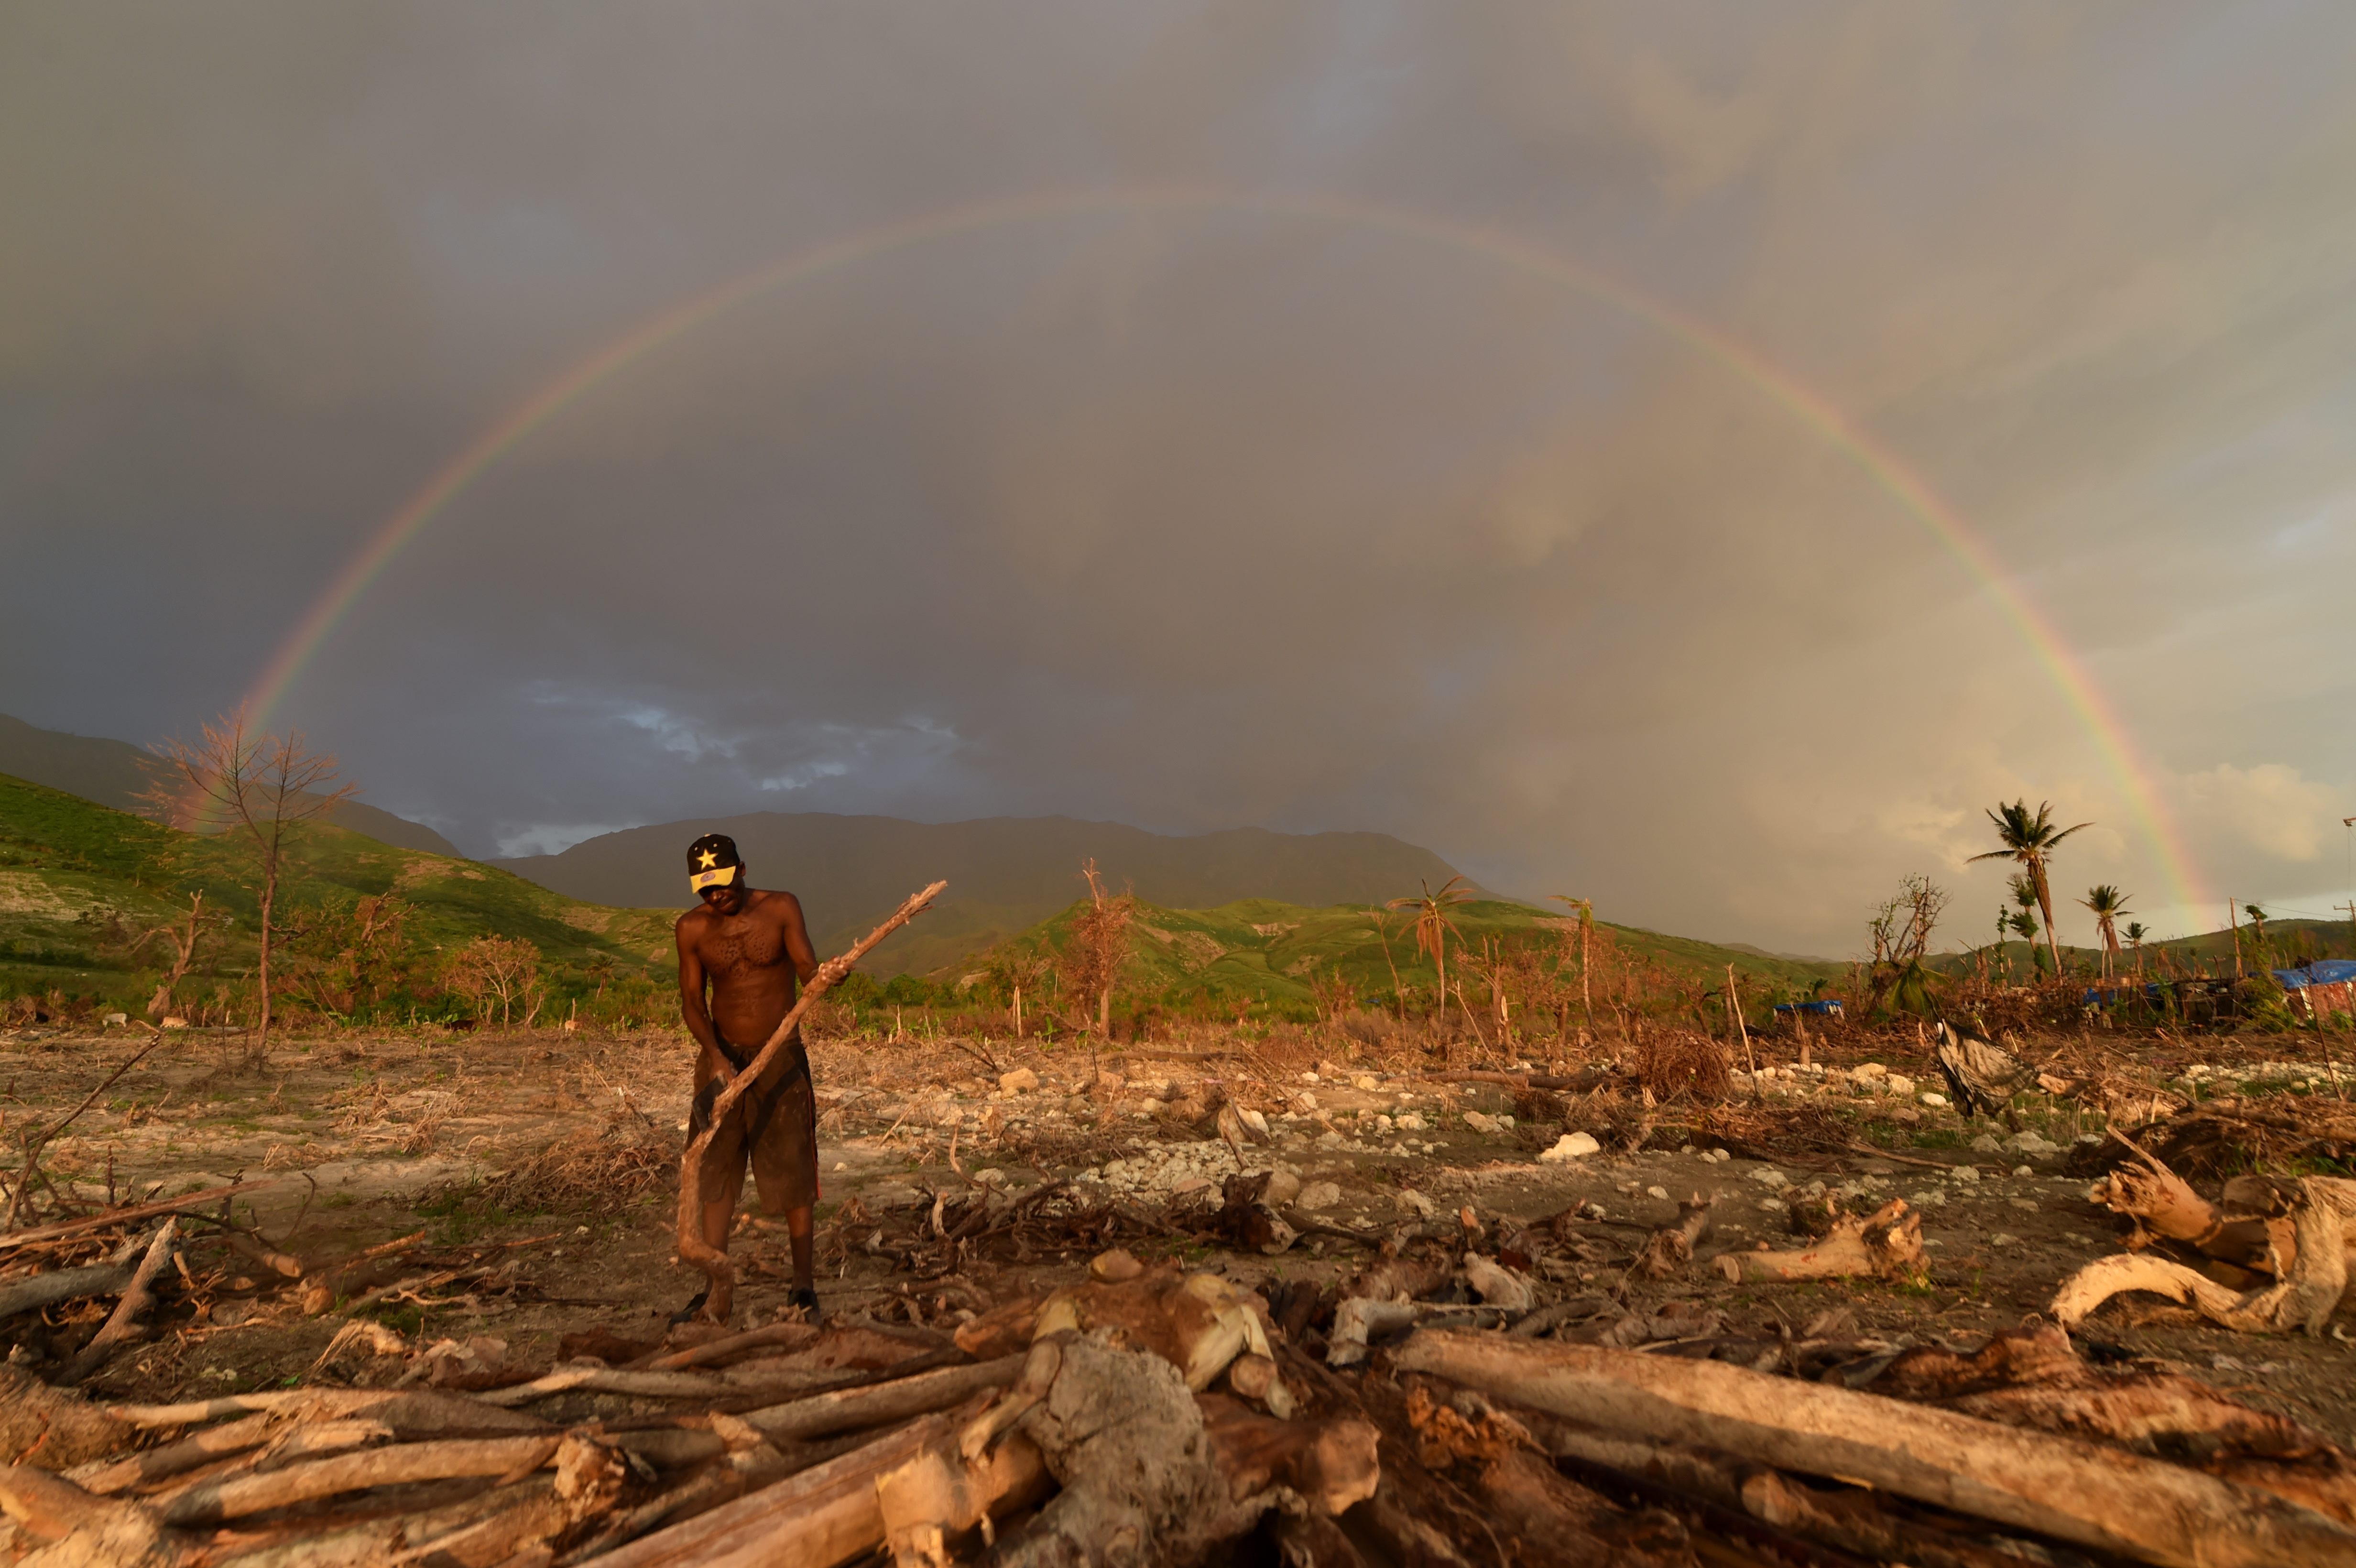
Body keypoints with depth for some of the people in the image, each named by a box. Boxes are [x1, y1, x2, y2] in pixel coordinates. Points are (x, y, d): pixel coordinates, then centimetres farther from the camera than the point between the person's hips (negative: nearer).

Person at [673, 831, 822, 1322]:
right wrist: (716, 1056, -19)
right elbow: (691, 1000, -3)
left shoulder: (781, 908, -7)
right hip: (721, 1058, 2)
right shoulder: (692, 928, -1)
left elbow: (808, 971, -14)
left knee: (791, 1171, 2)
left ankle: (804, 1285, 14)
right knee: (715, 1172, 2)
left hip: (780, 1057, -2)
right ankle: (718, 1292, 12)